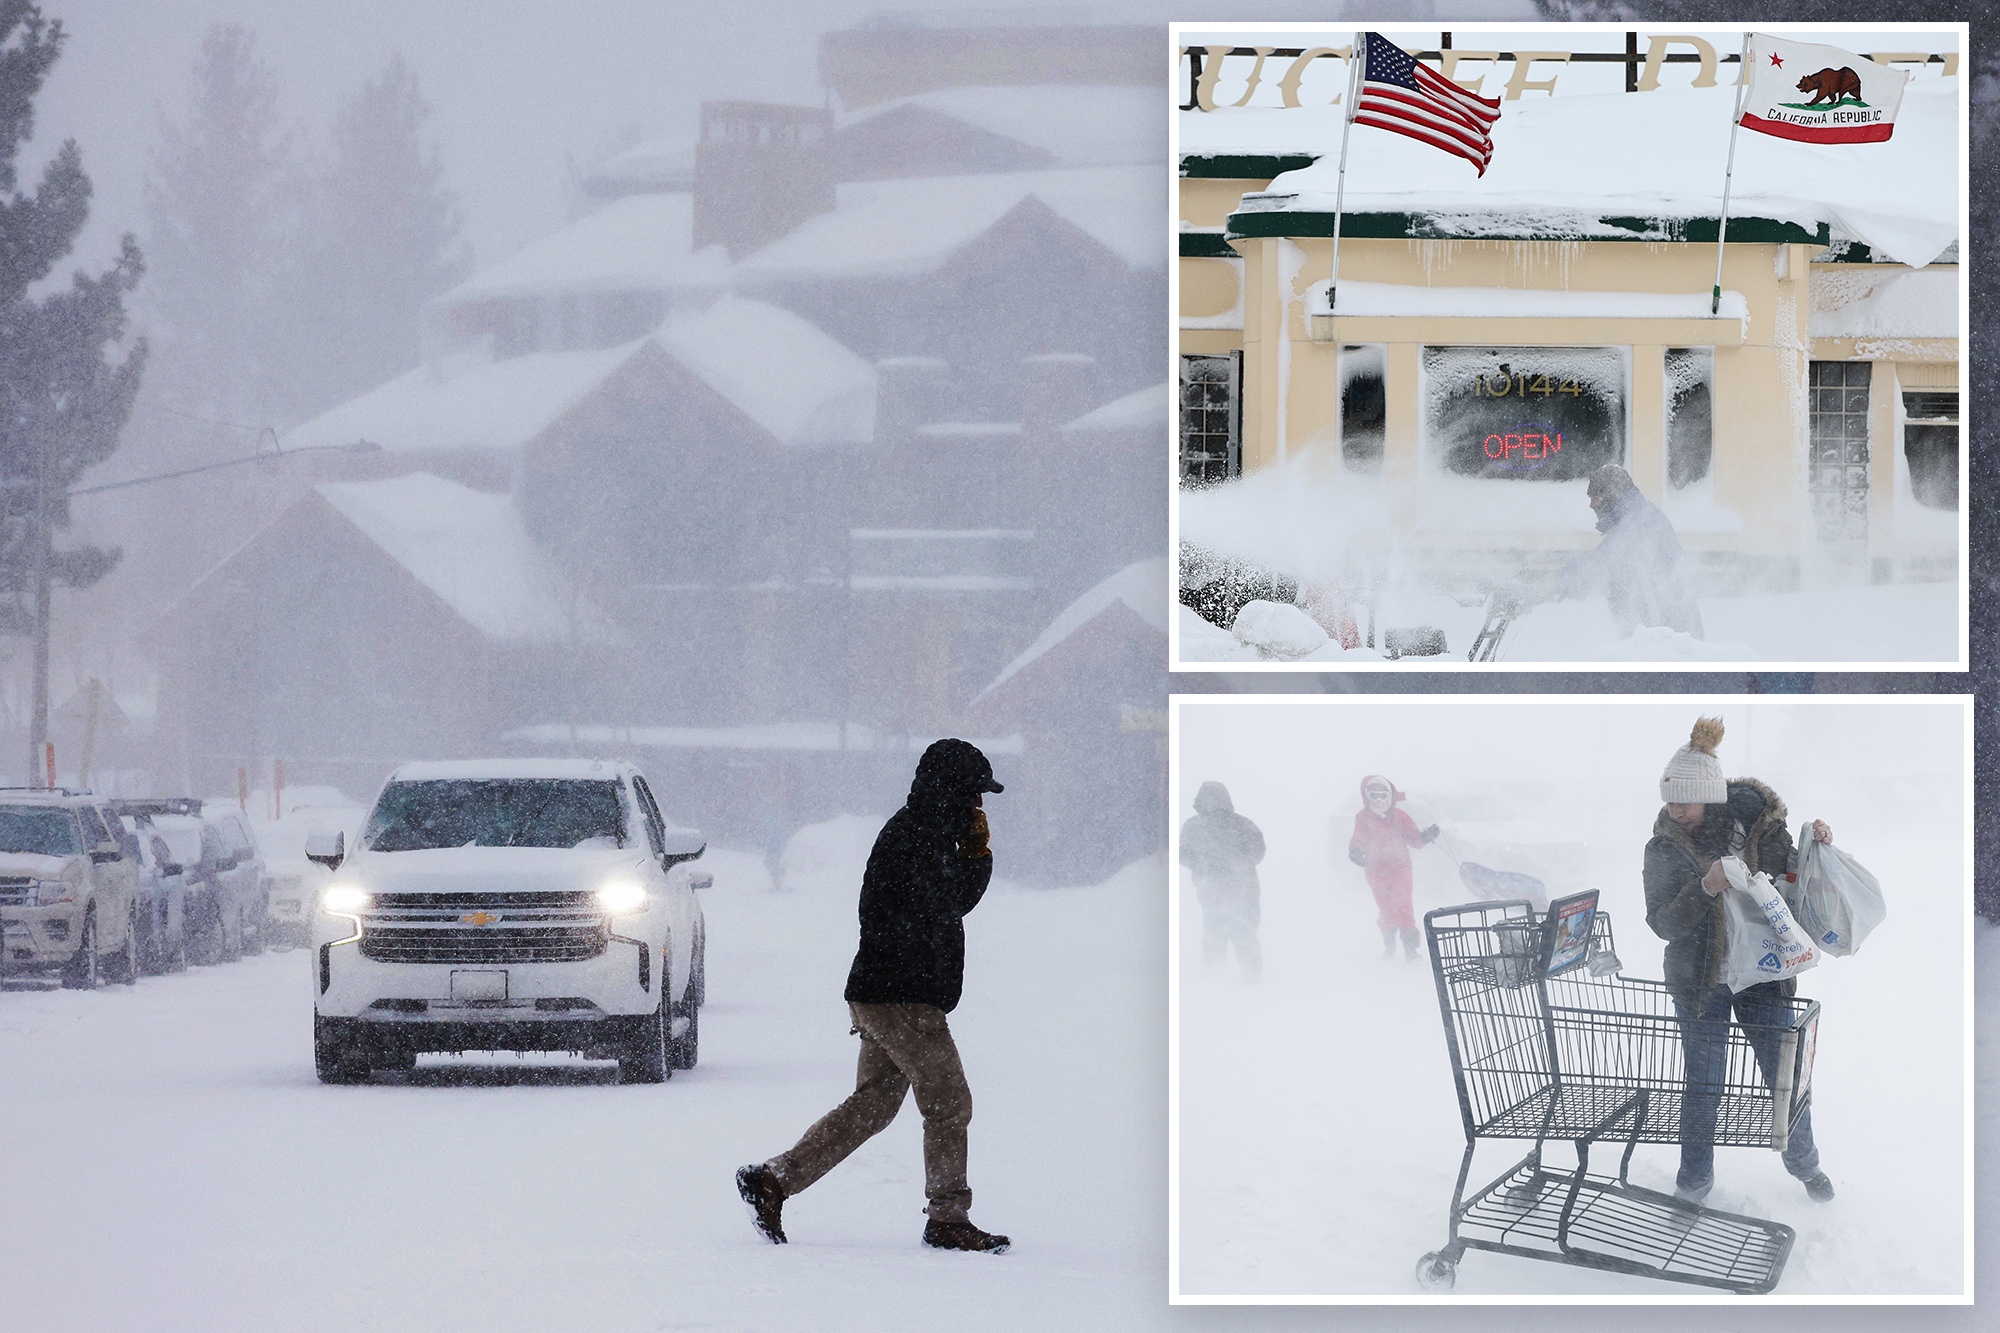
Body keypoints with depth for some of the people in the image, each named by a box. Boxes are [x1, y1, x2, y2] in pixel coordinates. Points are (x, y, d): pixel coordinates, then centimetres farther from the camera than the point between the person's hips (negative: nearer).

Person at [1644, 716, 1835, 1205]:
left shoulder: (1757, 823, -9)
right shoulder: (1665, 848, -10)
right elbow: (1663, 923, -17)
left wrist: (1815, 847, -14)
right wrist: (1705, 888, -32)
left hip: (1764, 976, 1)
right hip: (1700, 983, -1)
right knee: (1701, 1087, 4)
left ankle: (1803, 1162, 32)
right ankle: (1695, 1179, 23)